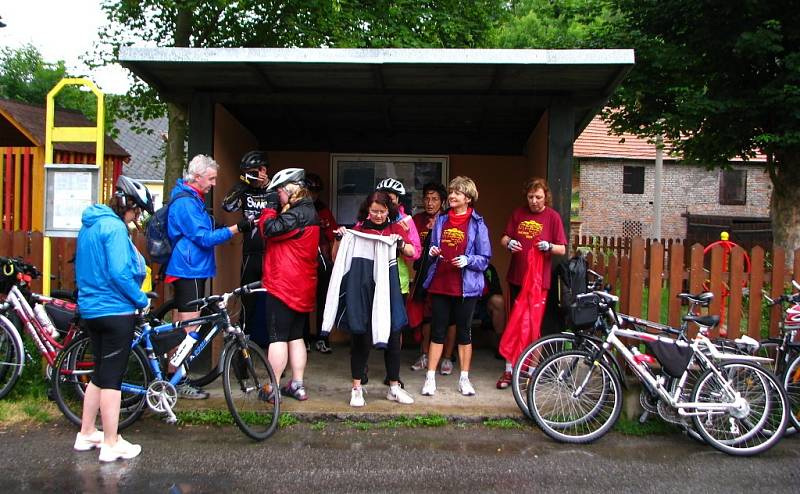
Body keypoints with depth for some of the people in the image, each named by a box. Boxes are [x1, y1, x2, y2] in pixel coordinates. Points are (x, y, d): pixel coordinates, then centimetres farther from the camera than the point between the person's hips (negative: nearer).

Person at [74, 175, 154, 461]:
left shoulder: (90, 224, 13)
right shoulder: (114, 227, -17)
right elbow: (119, 274, -24)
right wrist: (142, 299, -11)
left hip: (90, 307, 9)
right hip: (115, 310, -9)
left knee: (100, 373, 19)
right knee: (112, 377, -1)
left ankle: (86, 434, 29)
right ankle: (111, 445, 8)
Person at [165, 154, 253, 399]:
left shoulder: (192, 199, 17)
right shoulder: (185, 202, -16)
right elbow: (204, 238, -20)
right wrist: (237, 228, -23)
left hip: (191, 270, 11)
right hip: (189, 271, -11)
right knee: (189, 327, -6)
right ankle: (180, 382, 1)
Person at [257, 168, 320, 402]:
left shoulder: (297, 214, -17)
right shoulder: (309, 212, 15)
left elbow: (270, 229, -20)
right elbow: (281, 229, 16)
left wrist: (270, 209, -3)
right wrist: (277, 208, 4)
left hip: (283, 285, -10)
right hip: (303, 287, 10)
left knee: (278, 337, -3)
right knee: (296, 336, 14)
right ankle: (297, 385, 18)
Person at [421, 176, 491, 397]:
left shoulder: (477, 224, -3)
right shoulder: (441, 220, 9)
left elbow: (484, 259, -3)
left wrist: (467, 260, -20)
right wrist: (432, 252, -3)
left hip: (466, 287, -3)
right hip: (440, 285, 3)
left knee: (464, 332, 8)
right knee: (437, 331, 7)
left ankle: (464, 379, 20)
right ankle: (430, 377, 15)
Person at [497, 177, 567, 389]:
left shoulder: (552, 216, -2)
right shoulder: (518, 213, 8)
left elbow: (563, 249, -2)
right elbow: (504, 238, 12)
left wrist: (549, 246, -23)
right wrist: (508, 243, -10)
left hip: (539, 279, -3)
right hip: (516, 277, 3)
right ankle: (509, 369, 16)